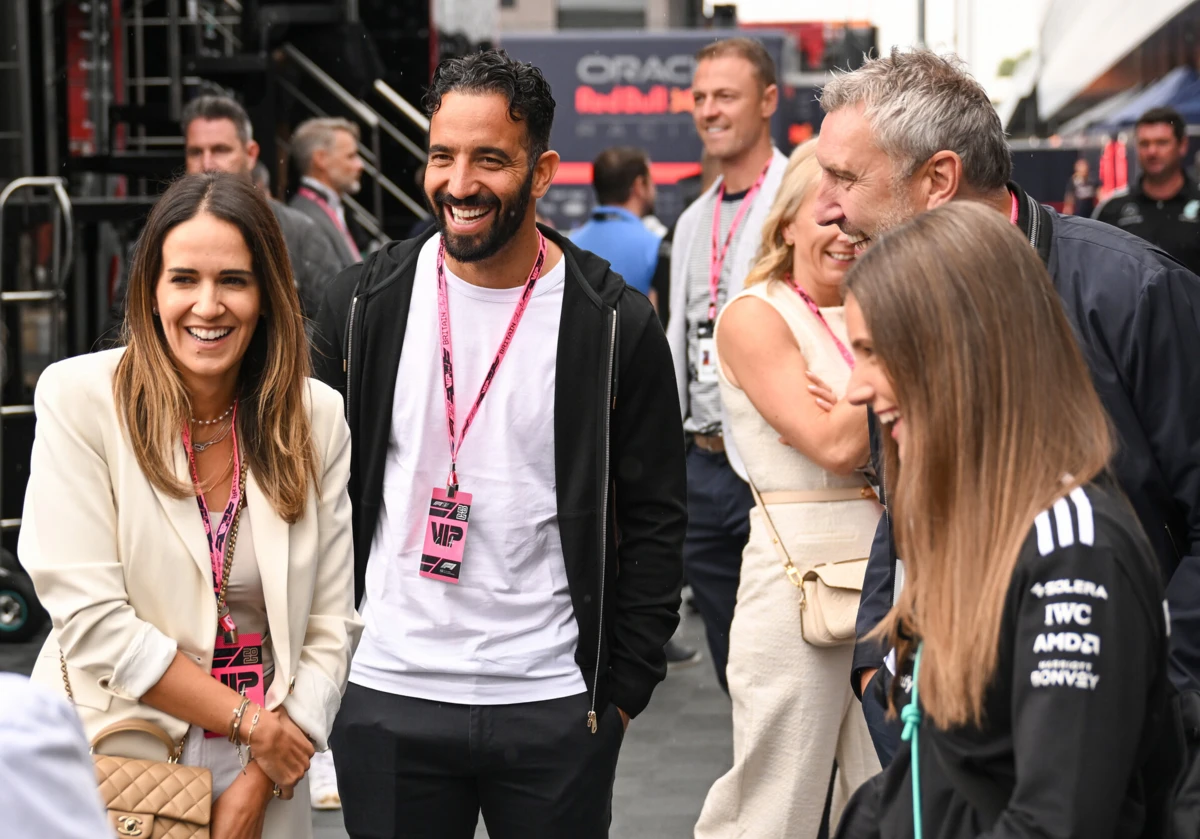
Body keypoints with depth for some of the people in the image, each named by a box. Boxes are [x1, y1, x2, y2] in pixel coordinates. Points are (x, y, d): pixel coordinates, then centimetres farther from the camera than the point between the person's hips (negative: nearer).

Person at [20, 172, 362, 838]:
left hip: (266, 768, 2)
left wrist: (259, 782, -11)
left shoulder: (319, 416, -3)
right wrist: (251, 721, -14)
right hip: (114, 759, -2)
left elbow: (331, 627, -3)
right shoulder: (77, 397, -11)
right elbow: (92, 620, -16)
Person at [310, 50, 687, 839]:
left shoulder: (616, 323, -4)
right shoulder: (365, 301, 1)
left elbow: (655, 520, 0)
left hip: (555, 708, -1)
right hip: (387, 697, 2)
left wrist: (623, 690, -2)